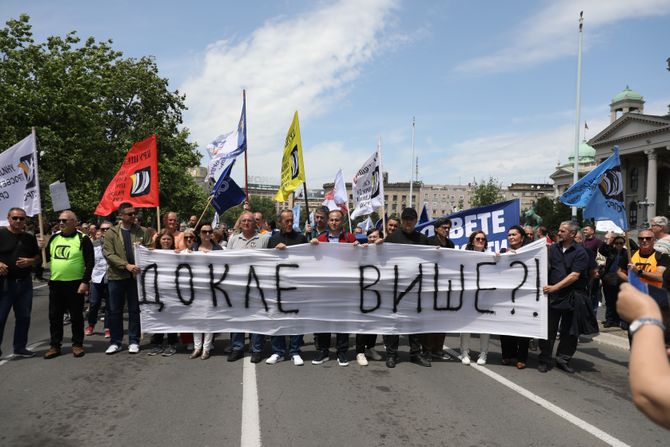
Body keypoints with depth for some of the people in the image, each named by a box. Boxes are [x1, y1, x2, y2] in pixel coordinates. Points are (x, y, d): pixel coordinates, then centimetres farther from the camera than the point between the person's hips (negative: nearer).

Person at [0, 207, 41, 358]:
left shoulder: (29, 238, 12)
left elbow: (38, 258, 16)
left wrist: (30, 261, -5)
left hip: (24, 282, 5)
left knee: (24, 317, 10)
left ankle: (20, 347, 21)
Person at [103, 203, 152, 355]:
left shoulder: (141, 232, 5)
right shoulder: (111, 233, 1)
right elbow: (108, 254, -9)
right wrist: (126, 265, -20)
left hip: (136, 275, 1)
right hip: (116, 276, 0)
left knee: (135, 310, 7)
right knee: (115, 311, 7)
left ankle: (134, 341, 17)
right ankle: (115, 342, 18)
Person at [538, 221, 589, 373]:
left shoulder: (580, 252, -5)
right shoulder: (553, 248, 7)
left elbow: (574, 276, -14)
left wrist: (555, 287, -18)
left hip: (572, 296, -2)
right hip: (553, 296, 2)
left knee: (569, 331, 8)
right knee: (548, 330, 4)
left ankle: (563, 360, 22)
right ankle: (544, 360, 13)